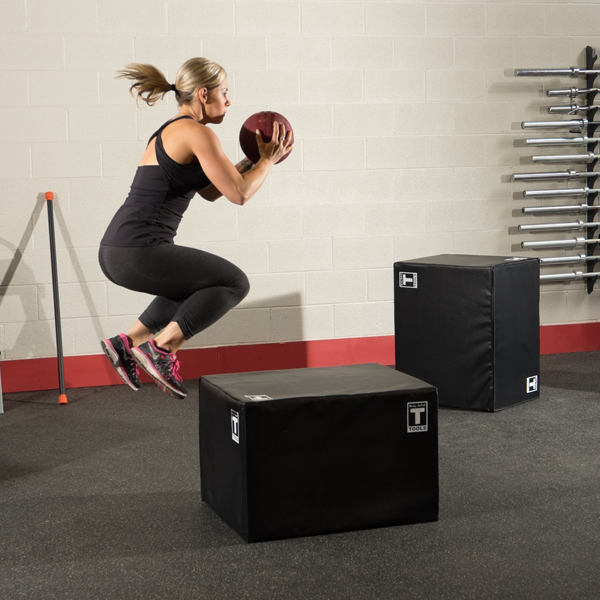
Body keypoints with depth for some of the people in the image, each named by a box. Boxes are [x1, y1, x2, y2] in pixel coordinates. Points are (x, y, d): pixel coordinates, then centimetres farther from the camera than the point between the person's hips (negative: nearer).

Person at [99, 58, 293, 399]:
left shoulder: (172, 132, 21)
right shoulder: (197, 133, -9)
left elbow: (211, 191, 29)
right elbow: (239, 194, -9)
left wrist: (253, 159, 24)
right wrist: (268, 161, 6)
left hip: (116, 253, 10)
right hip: (139, 253, -10)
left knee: (202, 286, 31)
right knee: (235, 283, 2)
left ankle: (129, 343, 20)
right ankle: (161, 348, -5)